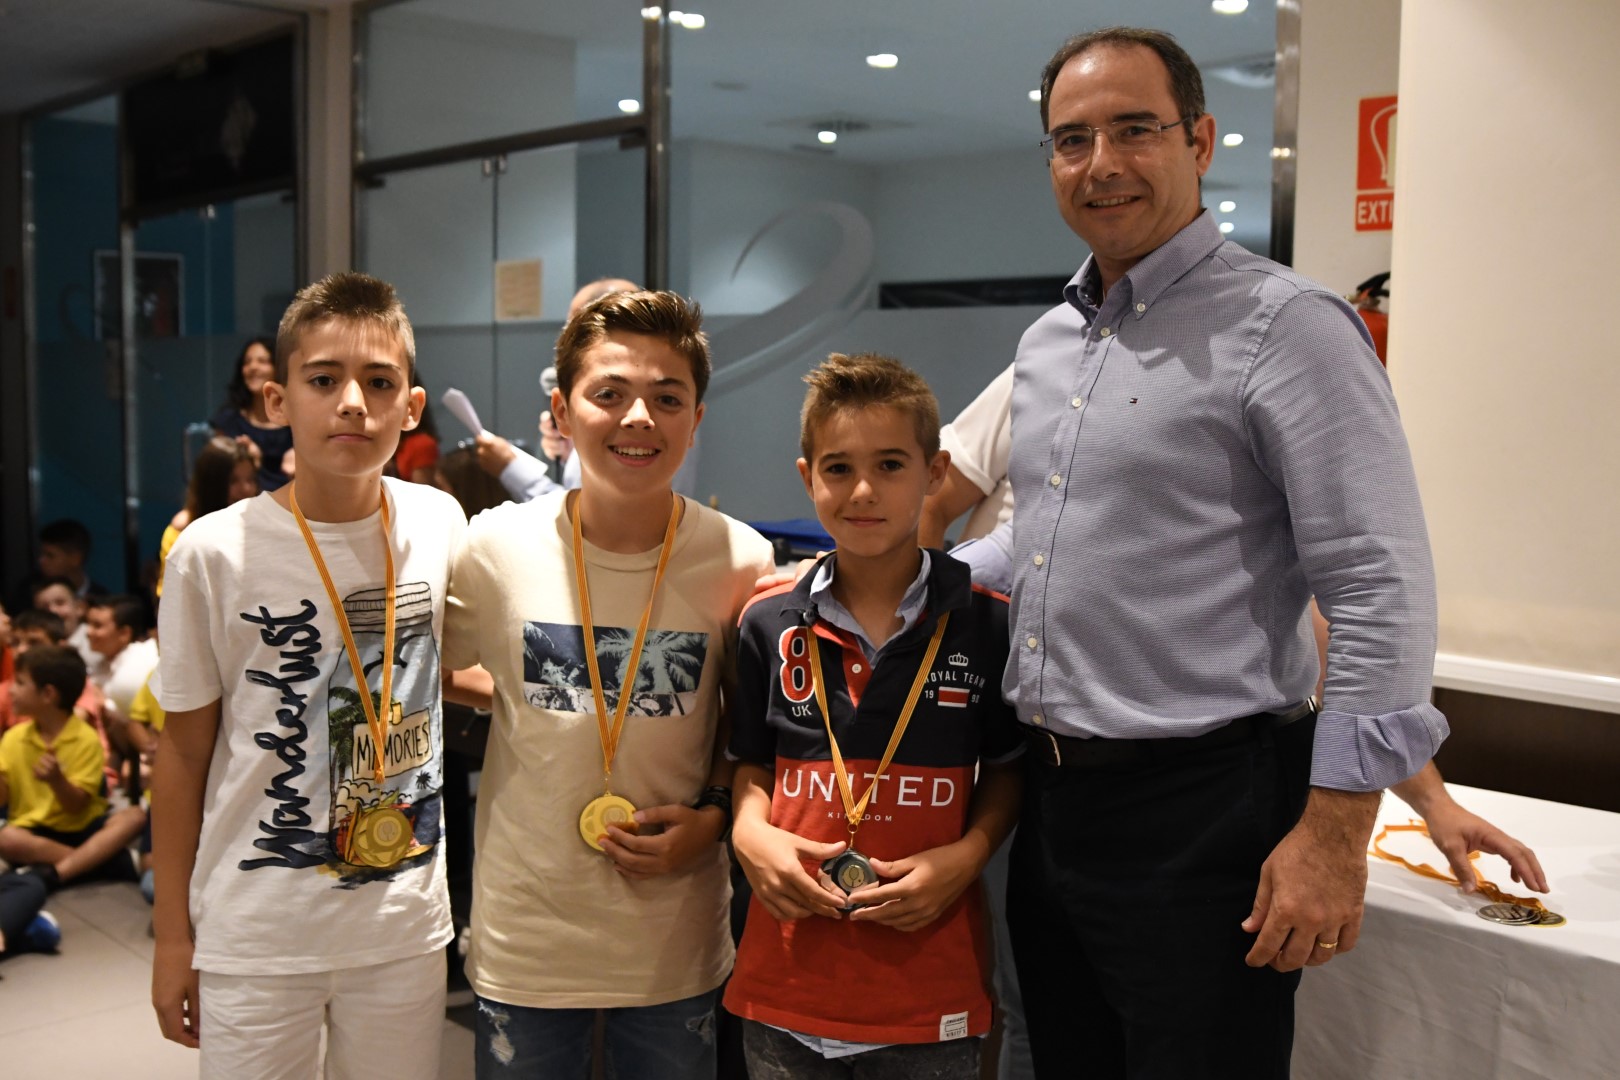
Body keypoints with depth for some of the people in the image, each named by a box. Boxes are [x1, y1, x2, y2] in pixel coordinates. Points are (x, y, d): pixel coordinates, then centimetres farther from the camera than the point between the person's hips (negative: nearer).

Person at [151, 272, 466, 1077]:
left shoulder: (439, 525, -4)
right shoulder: (213, 553, -11)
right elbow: (184, 746, -2)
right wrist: (171, 934, 1)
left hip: (407, 926, 3)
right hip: (256, 933, -2)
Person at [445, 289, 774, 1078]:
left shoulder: (742, 562, -10)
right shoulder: (495, 547, -9)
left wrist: (714, 815, -9)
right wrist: (518, 694, -3)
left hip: (675, 946, 0)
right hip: (523, 941, 0)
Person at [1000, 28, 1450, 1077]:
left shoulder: (1286, 324, -12)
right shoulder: (1046, 341, 12)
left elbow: (1380, 593, -17)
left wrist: (1333, 835, -19)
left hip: (1200, 815, -7)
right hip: (1052, 799, 7)